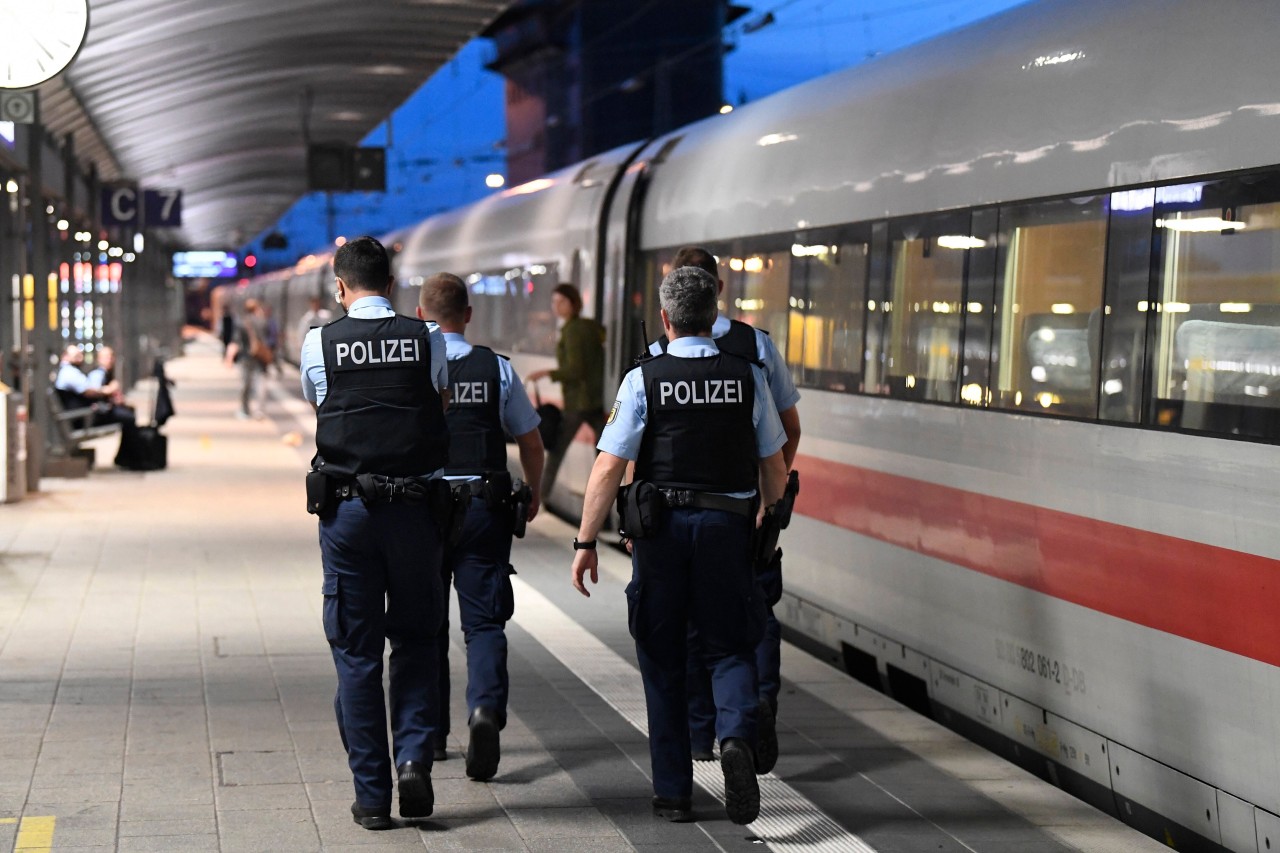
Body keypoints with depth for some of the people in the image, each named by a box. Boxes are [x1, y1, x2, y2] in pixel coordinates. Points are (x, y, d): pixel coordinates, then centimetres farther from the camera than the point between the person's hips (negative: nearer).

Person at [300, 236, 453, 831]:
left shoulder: (318, 344, 0)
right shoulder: (427, 340, 1)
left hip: (346, 508, 0)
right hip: (415, 507, 1)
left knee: (355, 652, 6)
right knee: (415, 639, 16)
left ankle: (371, 796, 8)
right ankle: (414, 758, -1)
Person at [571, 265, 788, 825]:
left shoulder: (644, 380, -4)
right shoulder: (748, 377, 3)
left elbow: (608, 468, -8)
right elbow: (774, 469, 9)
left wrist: (586, 542, -2)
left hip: (660, 527, -1)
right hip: (728, 526, 1)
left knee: (662, 661, 10)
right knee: (730, 648, 12)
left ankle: (672, 793, 13)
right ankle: (736, 737, -18)